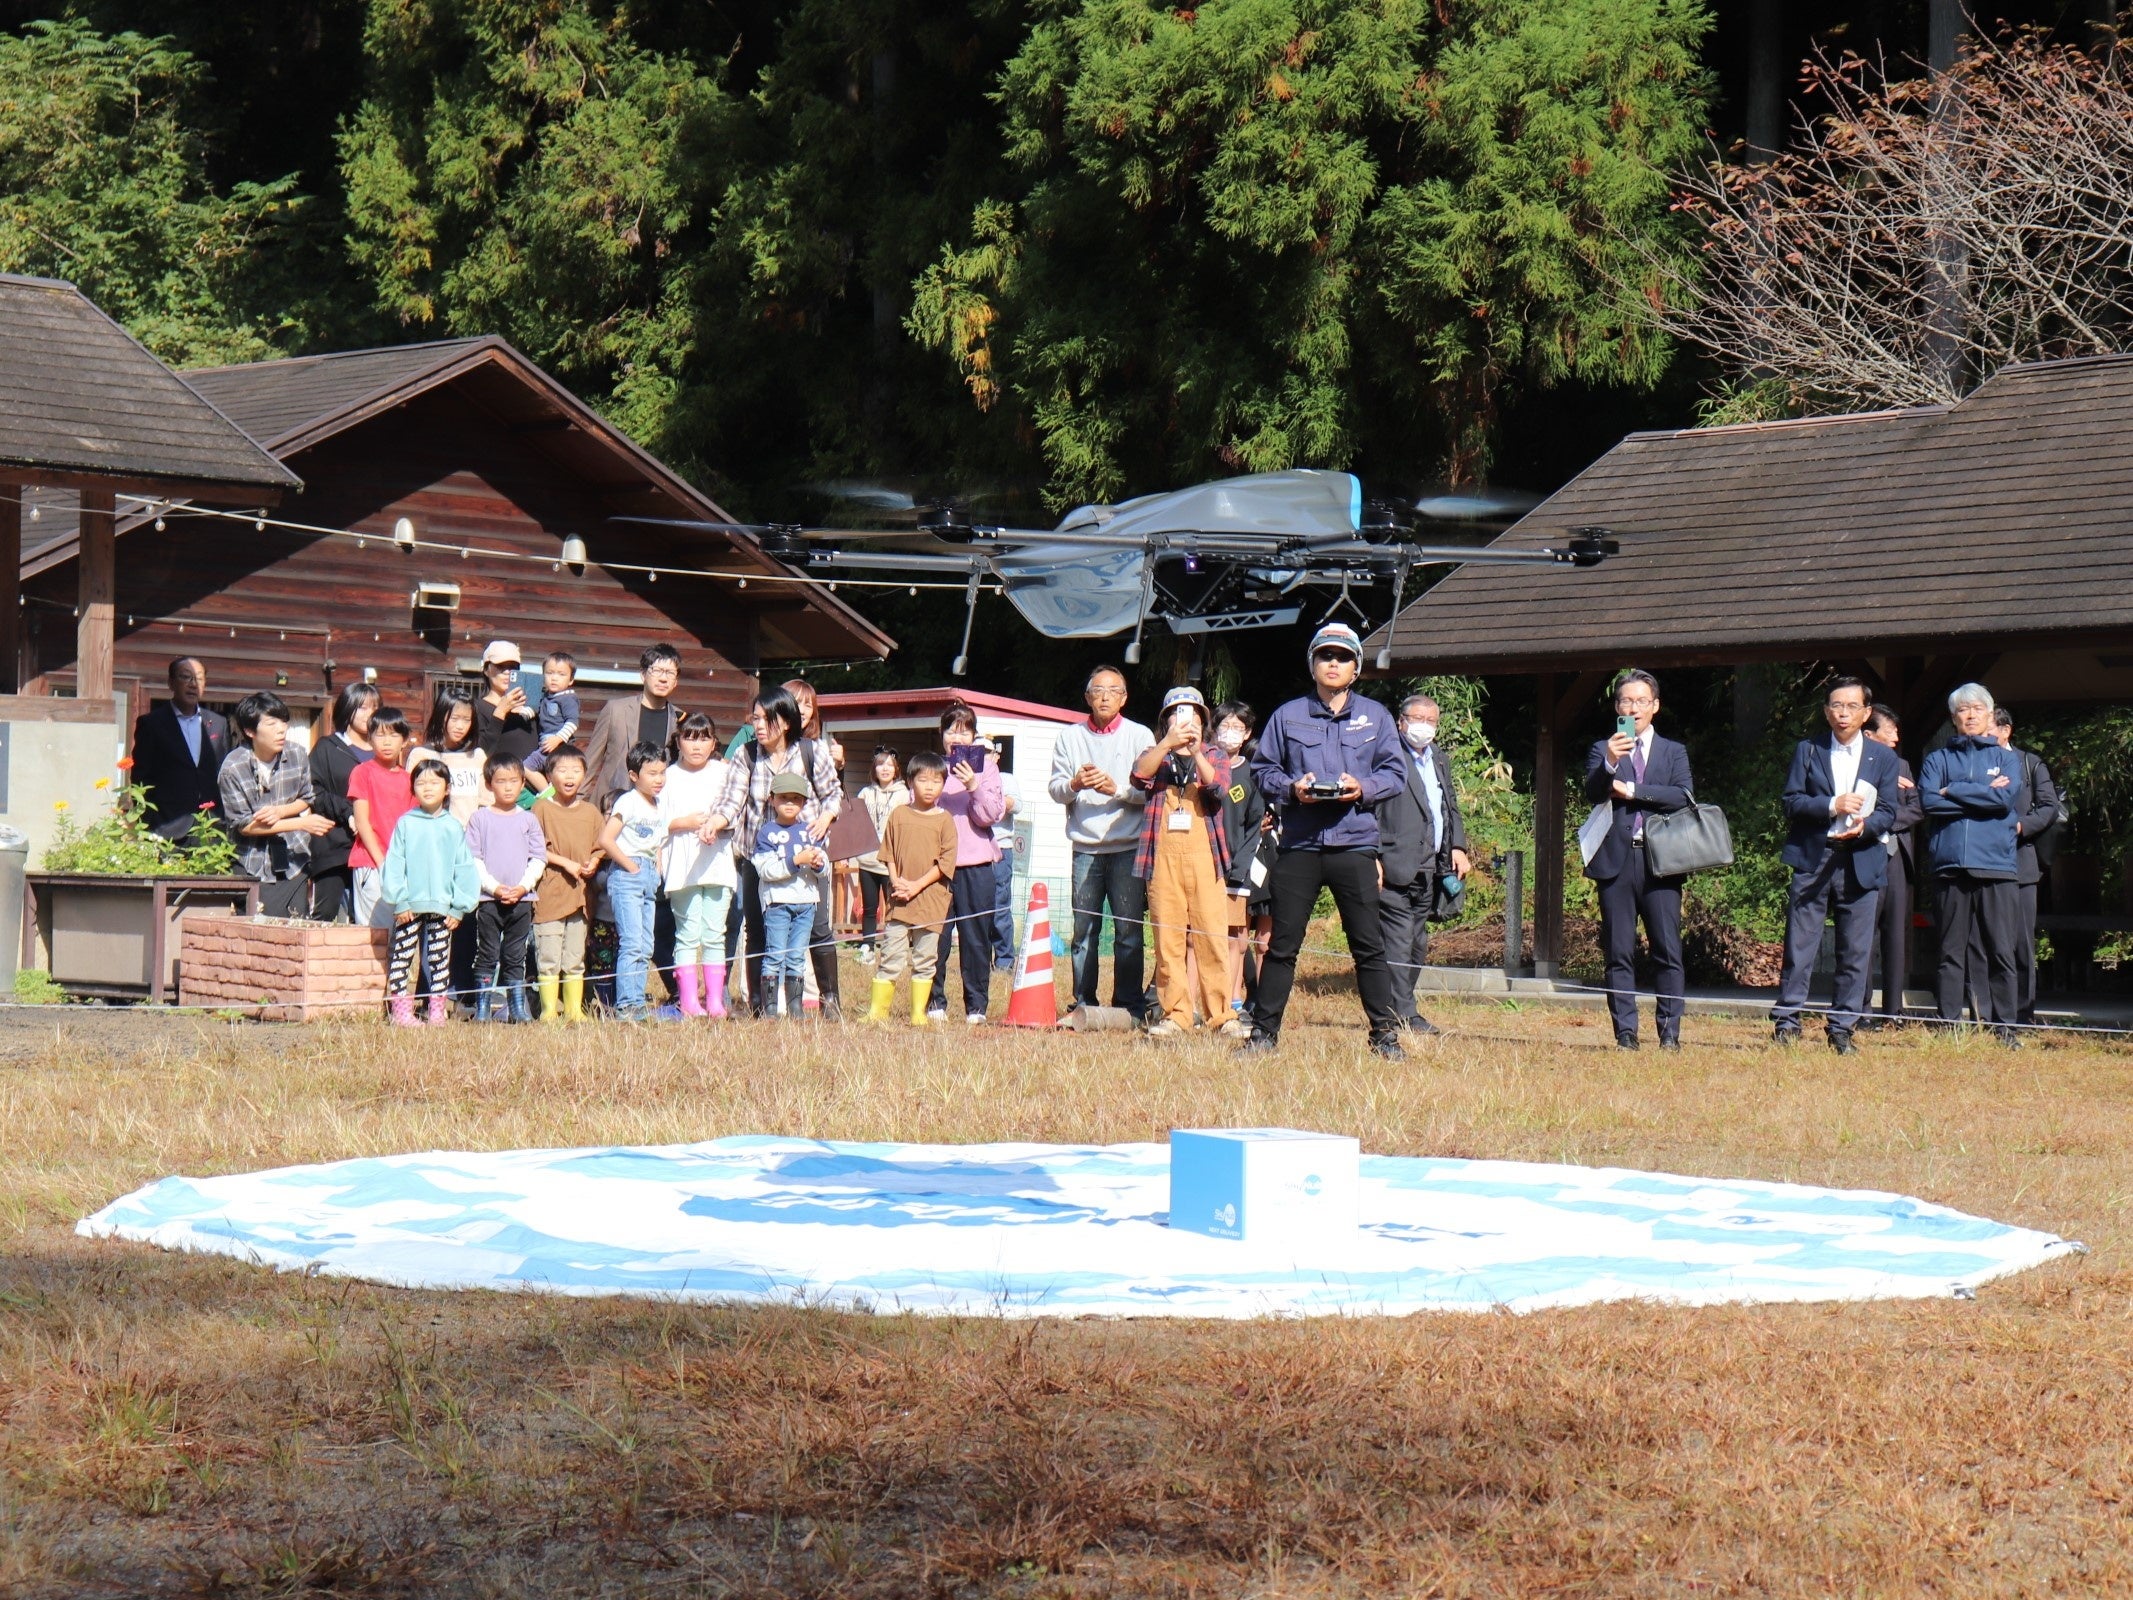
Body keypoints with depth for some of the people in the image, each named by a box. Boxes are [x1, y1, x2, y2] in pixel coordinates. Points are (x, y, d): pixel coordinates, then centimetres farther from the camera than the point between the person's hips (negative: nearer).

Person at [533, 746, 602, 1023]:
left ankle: (575, 1008, 16)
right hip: (549, 893, -4)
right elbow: (535, 850, -7)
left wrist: (593, 864, -5)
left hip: (580, 893, 4)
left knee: (575, 958, 10)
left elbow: (599, 847, 16)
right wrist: (566, 863, -13)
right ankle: (549, 1009, 1)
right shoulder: (542, 809, -3)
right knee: (549, 956, -4)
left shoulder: (590, 812, 10)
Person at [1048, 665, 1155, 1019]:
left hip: (1128, 847, -2)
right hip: (1085, 847, 2)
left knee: (1129, 930, -4)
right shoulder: (1070, 737, 13)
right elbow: (1054, 788, 7)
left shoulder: (1140, 736, 7)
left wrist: (1118, 789, -15)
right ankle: (1084, 1005, 9)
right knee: (1083, 930, 3)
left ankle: (1129, 1005, 2)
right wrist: (1074, 784, -13)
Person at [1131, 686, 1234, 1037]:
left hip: (1204, 855, 0)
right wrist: (1167, 745, -21)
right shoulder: (1155, 755, 16)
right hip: (1162, 856, 0)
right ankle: (1174, 1015, 0)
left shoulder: (1214, 756, 16)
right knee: (1167, 938, -3)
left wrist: (1196, 753, -21)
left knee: (1213, 936, -5)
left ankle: (1219, 1014, -1)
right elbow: (1139, 777, -7)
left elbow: (1219, 787, -6)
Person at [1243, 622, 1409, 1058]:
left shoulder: (1375, 717, 10)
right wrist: (1291, 788, -9)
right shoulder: (1288, 716, 10)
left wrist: (1363, 788, -11)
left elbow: (1395, 773, 8)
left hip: (1355, 845, 0)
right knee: (1282, 944, 2)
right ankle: (1264, 1029, 9)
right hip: (1299, 846, 0)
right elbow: (1262, 769, 10)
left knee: (1369, 945, 0)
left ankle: (1385, 1032, 7)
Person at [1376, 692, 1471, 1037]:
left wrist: (1458, 847, 12)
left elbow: (1451, 807, 26)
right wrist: (1374, 859, -17)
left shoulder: (1440, 759, 20)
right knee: (1399, 942, -10)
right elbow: (1371, 810, -10)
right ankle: (1403, 1014, -8)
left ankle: (1402, 1009, 16)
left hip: (1429, 869, 8)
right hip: (1396, 867, -8)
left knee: (1417, 944, 10)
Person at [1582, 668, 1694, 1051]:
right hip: (1616, 860, 0)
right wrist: (1610, 763, -24)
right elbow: (1593, 793, -6)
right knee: (1619, 953, 1)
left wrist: (1632, 791, -8)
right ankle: (1625, 1031, 4)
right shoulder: (1602, 750, 11)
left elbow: (1683, 795, -3)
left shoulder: (1674, 752, 14)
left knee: (1668, 951, -4)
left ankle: (1670, 1031, 0)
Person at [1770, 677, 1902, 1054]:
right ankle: (1786, 1022, 3)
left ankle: (1842, 1029, 9)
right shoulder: (1807, 751, 8)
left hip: (1861, 863, 1)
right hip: (1812, 859, -1)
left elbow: (1887, 813, 4)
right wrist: (1832, 805, -17)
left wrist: (1864, 826, -18)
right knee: (1799, 945, -3)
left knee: (1856, 952, 1)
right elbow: (1791, 802, -1)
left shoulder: (1883, 758, 10)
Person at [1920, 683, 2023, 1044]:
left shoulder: (2006, 759, 13)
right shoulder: (1939, 759, 14)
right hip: (1950, 863, 1)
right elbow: (1928, 801, -3)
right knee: (1951, 950, 1)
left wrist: (1954, 791, -3)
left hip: (1996, 864, -1)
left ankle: (2004, 1026, 2)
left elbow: (2007, 798, -6)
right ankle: (1947, 1025, 5)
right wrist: (1983, 795, -5)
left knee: (2001, 950, -3)